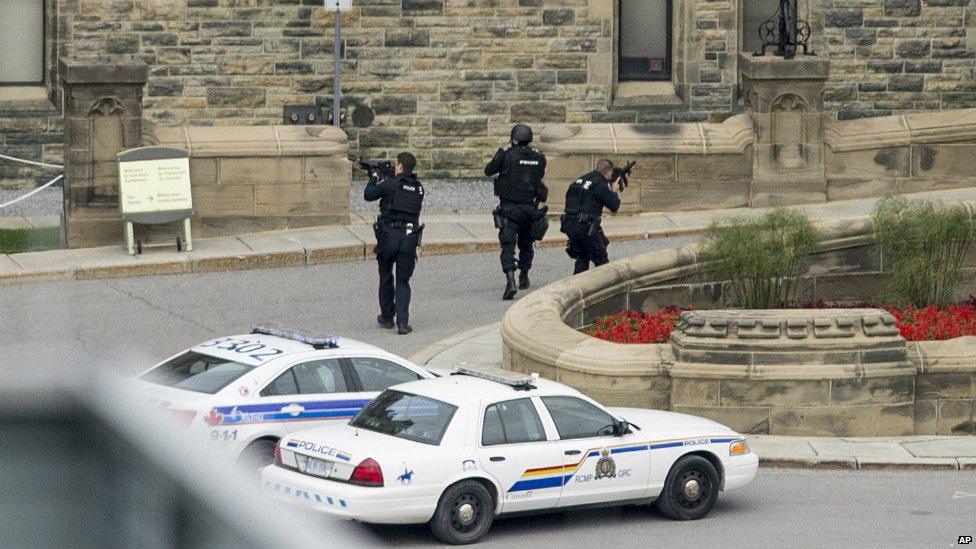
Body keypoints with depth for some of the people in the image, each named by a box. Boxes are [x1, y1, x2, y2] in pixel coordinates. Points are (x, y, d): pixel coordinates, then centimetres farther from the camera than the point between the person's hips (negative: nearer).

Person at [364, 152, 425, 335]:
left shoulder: (390, 184, -6)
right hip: (410, 236, 3)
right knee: (403, 281, 6)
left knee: (386, 277, 16)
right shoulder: (418, 188, 9)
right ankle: (402, 322, -7)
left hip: (389, 235, -3)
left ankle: (387, 317, 24)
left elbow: (369, 195, 3)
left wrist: (374, 179, 21)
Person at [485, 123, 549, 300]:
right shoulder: (539, 158, 1)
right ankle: (524, 276, 35)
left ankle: (510, 281, -24)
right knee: (526, 244, 23)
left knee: (508, 245, -7)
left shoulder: (506, 156, -10)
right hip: (530, 209, 4)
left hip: (509, 208, -4)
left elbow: (488, 171, 2)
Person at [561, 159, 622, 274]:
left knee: (582, 258, 20)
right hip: (585, 226, -7)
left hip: (568, 224, 7)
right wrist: (615, 191, 13)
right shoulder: (601, 184, -8)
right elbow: (614, 206, -5)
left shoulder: (580, 180, 15)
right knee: (601, 260, 7)